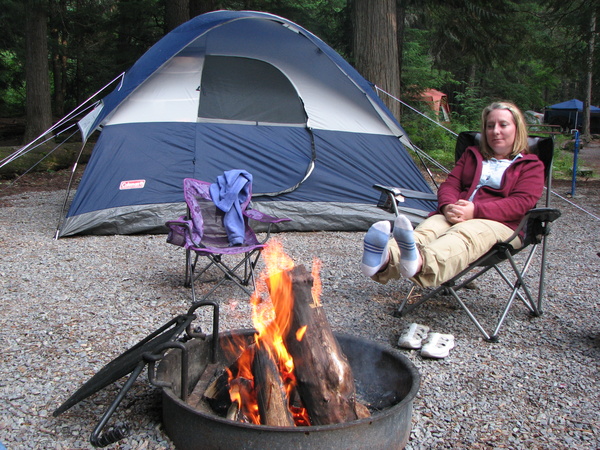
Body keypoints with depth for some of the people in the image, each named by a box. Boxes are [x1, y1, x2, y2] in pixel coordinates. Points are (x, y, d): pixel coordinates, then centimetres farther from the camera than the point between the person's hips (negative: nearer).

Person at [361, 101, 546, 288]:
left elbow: (521, 202, -3)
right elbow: (450, 184, 16)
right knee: (427, 229, -33)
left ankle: (420, 263, -72)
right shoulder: (472, 155, 29)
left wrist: (476, 211, -19)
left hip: (499, 224, -3)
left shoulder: (532, 166, 14)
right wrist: (448, 206, -10)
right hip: (456, 216, 4)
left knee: (464, 234, -40)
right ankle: (385, 259, -64)